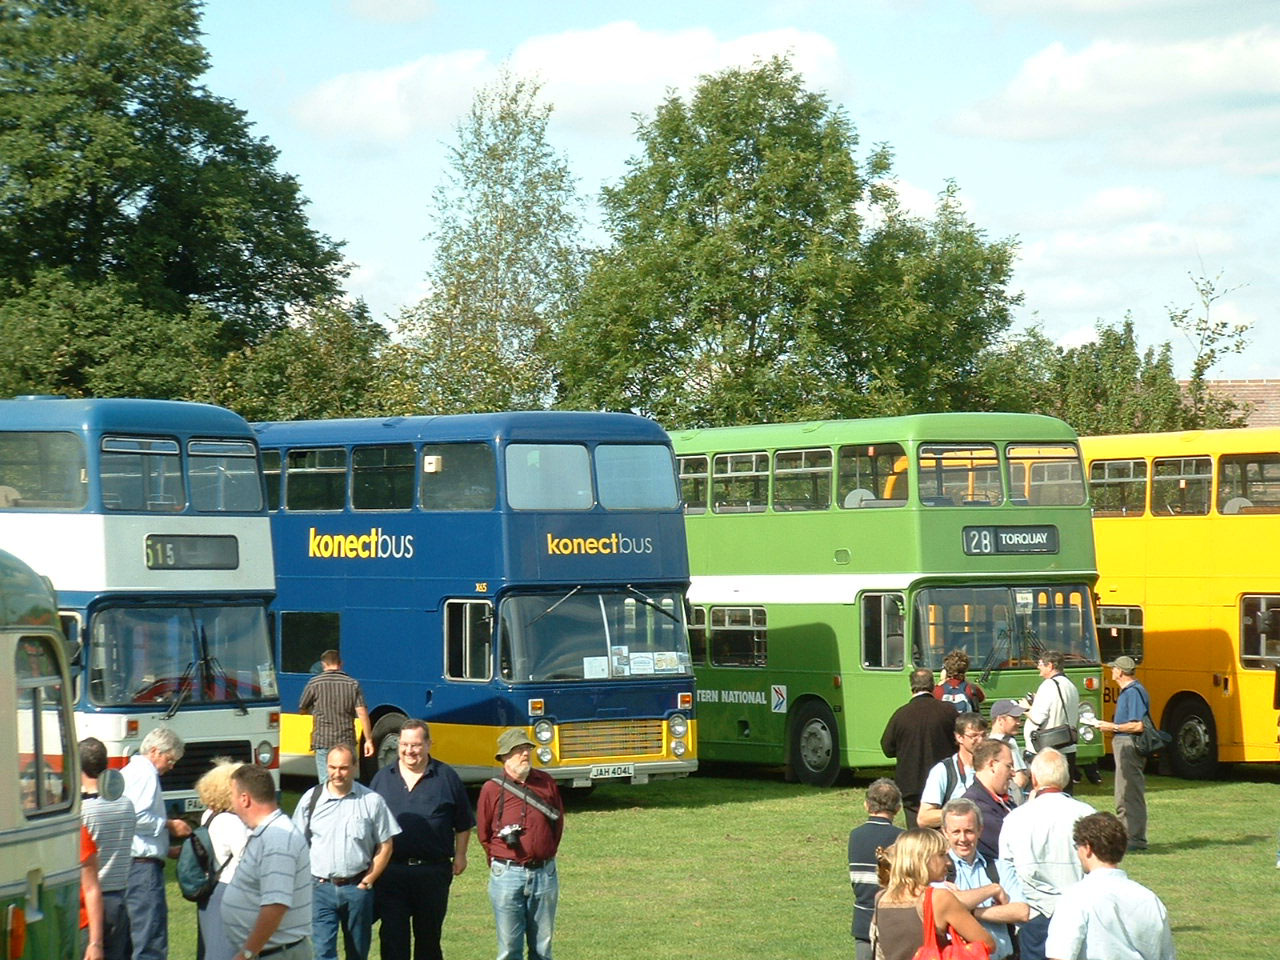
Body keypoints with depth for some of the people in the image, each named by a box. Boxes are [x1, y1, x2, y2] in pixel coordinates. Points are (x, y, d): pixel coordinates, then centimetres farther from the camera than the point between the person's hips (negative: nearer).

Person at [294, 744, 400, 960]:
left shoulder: (371, 801, -1)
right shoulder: (312, 799, 2)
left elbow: (385, 846, 3)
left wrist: (367, 881, -4)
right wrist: (306, 881, 0)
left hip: (357, 888, 0)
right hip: (321, 886, 0)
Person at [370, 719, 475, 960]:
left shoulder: (446, 777, 2)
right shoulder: (383, 778, 8)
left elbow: (463, 823, 8)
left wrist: (459, 855, 5)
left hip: (433, 873, -1)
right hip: (390, 871, 1)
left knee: (429, 934, 11)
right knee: (392, 934, -2)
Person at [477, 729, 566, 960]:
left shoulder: (546, 783, 5)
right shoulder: (492, 789, -5)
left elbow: (558, 822, 16)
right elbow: (483, 834, 5)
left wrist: (546, 855, 13)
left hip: (544, 874, 3)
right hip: (507, 876, -3)